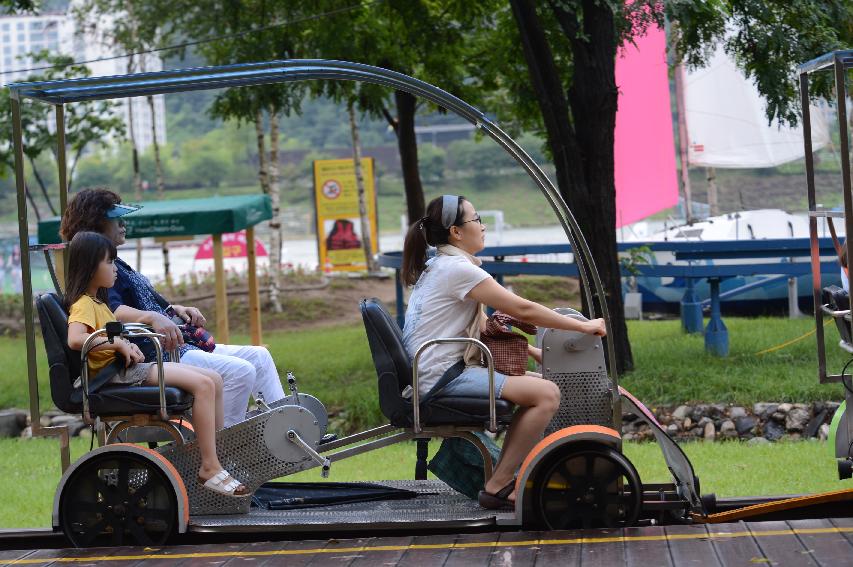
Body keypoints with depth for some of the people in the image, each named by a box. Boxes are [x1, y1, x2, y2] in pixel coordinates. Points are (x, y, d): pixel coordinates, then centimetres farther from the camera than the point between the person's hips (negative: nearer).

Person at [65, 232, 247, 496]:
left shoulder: (97, 301, 22)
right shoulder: (83, 304, -10)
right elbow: (75, 339, -29)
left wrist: (127, 345, 4)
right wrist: (119, 344, -22)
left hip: (128, 367, 11)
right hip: (116, 373, -11)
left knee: (214, 379, 4)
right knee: (203, 384, -22)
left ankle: (219, 452, 4)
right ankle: (210, 468, -21)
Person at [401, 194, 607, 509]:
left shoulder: (435, 267, 19)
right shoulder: (457, 268, -13)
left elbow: (484, 327, 22)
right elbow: (523, 310, -14)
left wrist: (536, 352, 15)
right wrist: (583, 326, -6)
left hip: (431, 374, 10)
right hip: (443, 377, -10)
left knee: (540, 381, 14)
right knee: (547, 394, -18)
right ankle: (498, 486, -14)